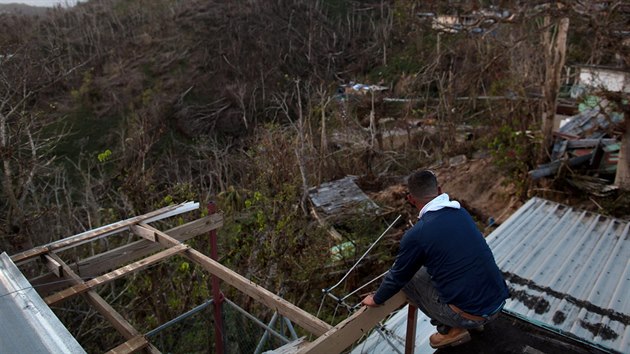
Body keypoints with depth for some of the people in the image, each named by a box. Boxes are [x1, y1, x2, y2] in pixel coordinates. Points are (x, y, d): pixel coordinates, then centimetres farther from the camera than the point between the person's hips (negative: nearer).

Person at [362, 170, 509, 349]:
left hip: (471, 313, -6)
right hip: (499, 302, 7)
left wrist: (376, 299, 22)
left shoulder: (416, 235, -15)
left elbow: (398, 276, 2)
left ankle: (451, 330, 11)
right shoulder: (461, 212, 6)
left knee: (410, 277, 9)